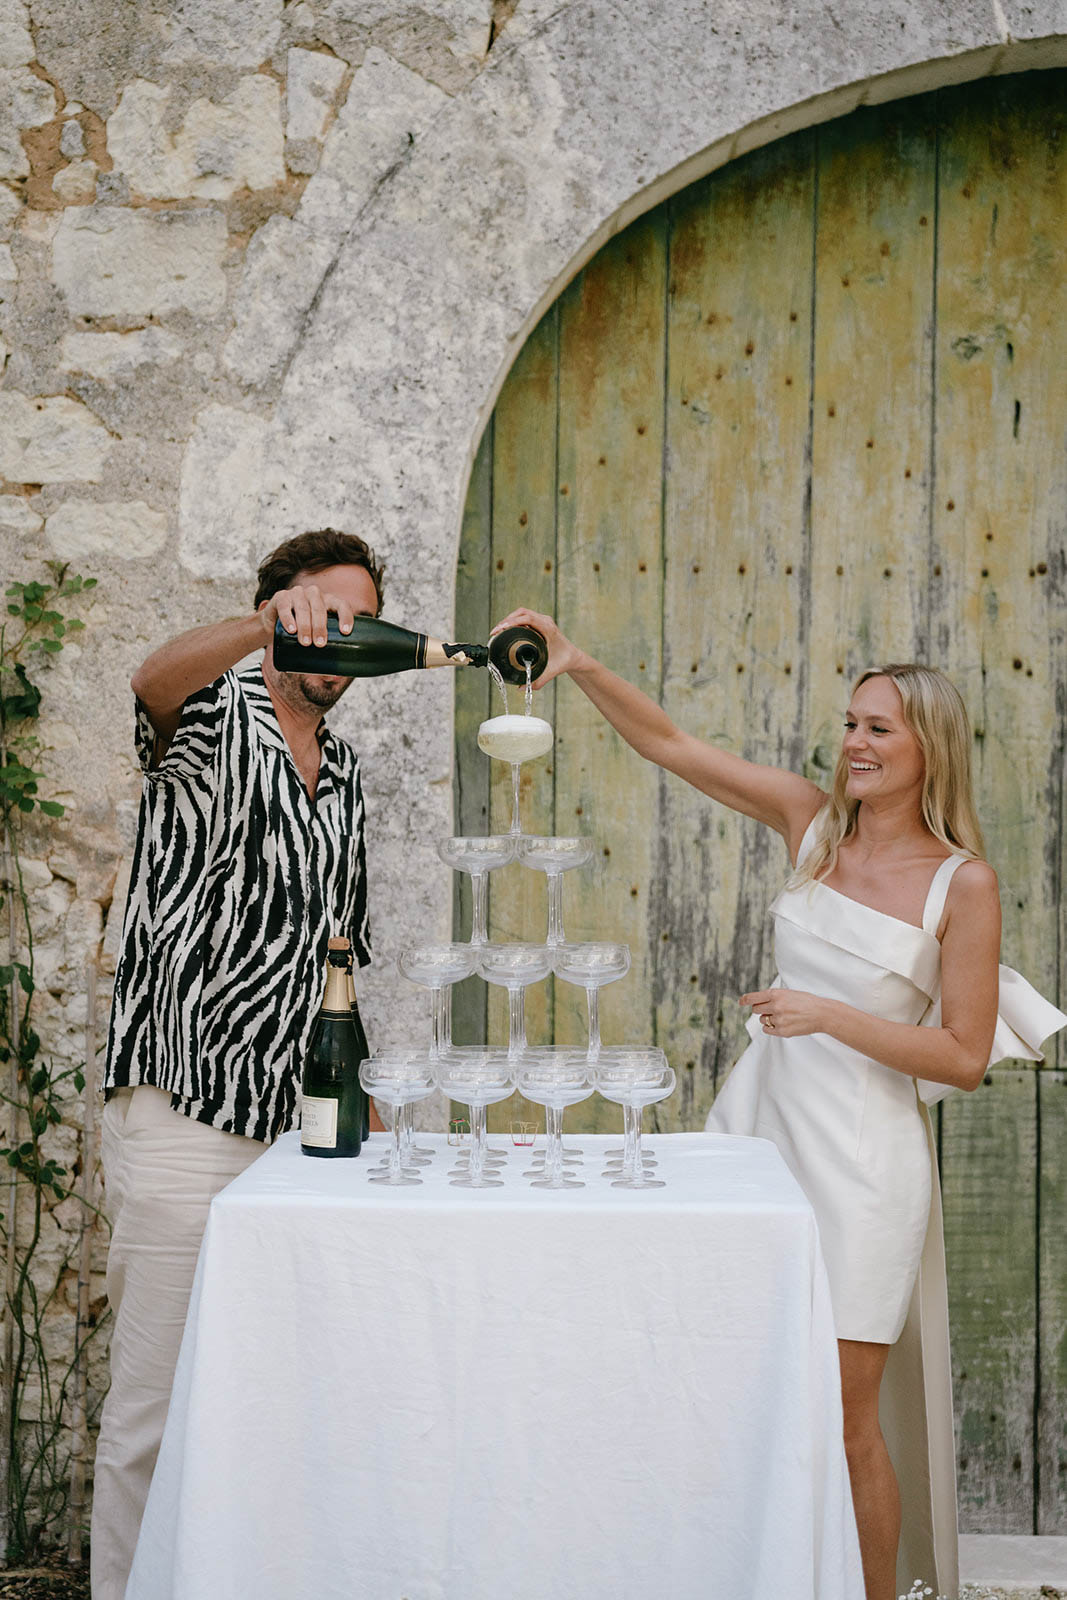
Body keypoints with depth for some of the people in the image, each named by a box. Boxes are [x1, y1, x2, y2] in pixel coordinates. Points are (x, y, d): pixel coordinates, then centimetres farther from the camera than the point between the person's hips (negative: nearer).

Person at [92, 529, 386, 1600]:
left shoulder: (342, 776, 17)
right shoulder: (215, 719, -3)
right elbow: (156, 681, -29)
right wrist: (267, 625, -49)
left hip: (289, 1121, 7)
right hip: (184, 1114, -6)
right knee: (160, 1400, -2)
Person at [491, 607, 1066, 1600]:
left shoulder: (963, 884, -8)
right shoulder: (812, 822, 3)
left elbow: (965, 1058, -8)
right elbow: (669, 745, 2)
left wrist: (831, 1015, -17)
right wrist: (579, 667, -11)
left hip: (859, 1154, -4)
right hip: (761, 1118, 4)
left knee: (842, 1414, 2)